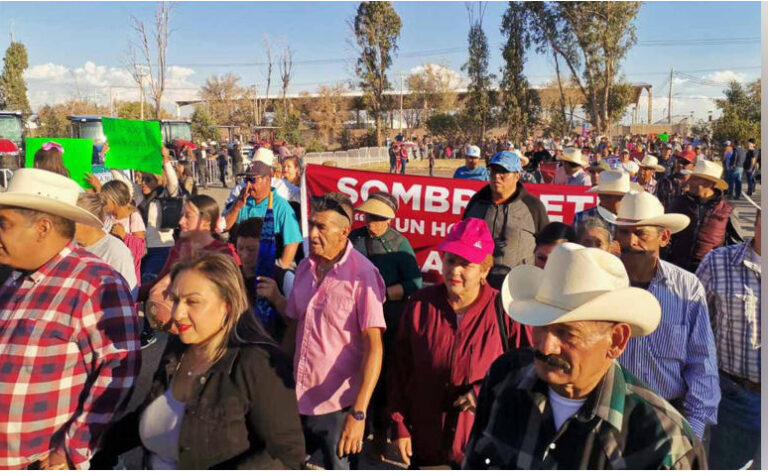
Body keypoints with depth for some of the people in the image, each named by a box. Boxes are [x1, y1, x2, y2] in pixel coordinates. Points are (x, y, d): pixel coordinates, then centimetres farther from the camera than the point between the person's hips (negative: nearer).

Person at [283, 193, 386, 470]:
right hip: (299, 400, 5)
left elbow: (374, 346, -19)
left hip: (338, 405, -5)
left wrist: (359, 412, -23)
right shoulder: (305, 268, 2)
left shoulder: (362, 275, -15)